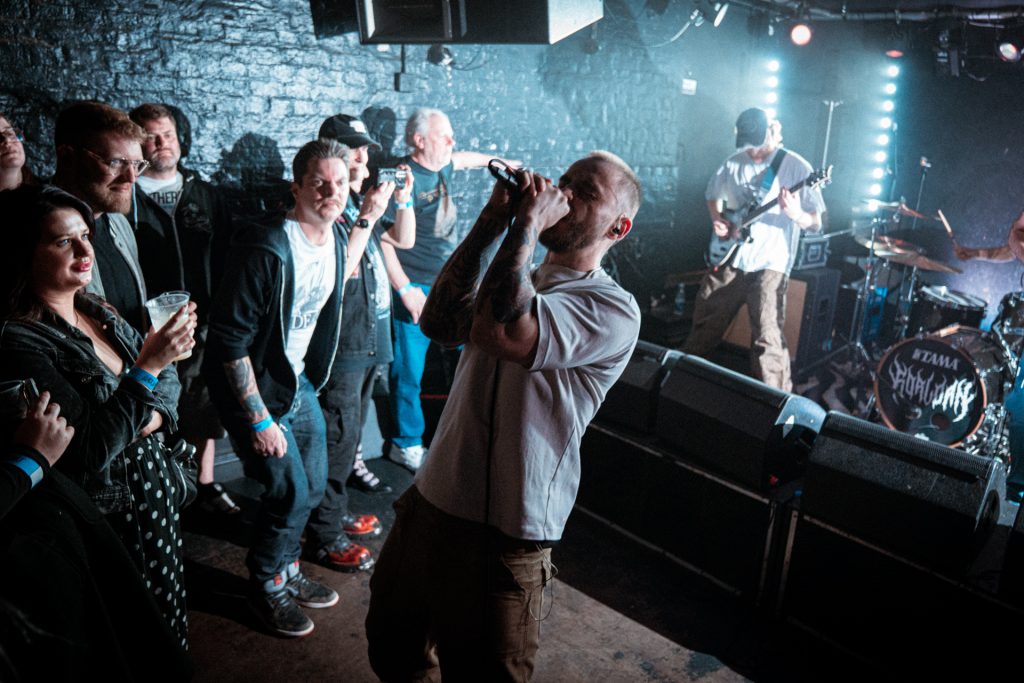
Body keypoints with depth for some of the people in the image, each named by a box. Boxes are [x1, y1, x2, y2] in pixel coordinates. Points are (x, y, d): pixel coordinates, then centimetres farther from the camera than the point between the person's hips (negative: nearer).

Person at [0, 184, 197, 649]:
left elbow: (167, 375, 10)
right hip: (104, 515, -7)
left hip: (153, 493, 7)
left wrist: (155, 414, -11)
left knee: (167, 617, 23)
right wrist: (148, 365, -29)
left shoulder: (98, 311, 2)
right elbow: (91, 450, -25)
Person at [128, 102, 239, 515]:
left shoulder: (204, 194, 11)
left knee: (204, 407, 14)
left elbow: (227, 255, 9)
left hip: (204, 325, 4)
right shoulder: (126, 196, -3)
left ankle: (205, 483, 30)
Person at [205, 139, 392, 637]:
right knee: (290, 491, -5)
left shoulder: (333, 243, -2)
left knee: (313, 486, 15)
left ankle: (286, 569, 40)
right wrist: (259, 418, -23)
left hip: (299, 382, 8)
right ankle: (266, 586, 23)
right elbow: (231, 340, -25)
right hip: (254, 388, -8)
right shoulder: (267, 250, -28)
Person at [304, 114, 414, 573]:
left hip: (368, 340, 9)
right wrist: (366, 219, -25)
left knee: (349, 435, 19)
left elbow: (403, 240, 18)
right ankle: (324, 537, 12)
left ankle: (337, 513, 34)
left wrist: (403, 200, 3)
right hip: (341, 346, -9)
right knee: (337, 440, -1)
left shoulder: (357, 200, 13)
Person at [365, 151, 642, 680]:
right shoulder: (515, 281, 11)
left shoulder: (612, 308, -14)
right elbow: (437, 323, -6)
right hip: (429, 501, 7)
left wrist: (528, 221, -19)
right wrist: (491, 222, -7)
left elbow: (496, 331, -31)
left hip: (503, 537, -7)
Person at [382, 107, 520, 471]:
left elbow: (463, 158, 33)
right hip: (418, 292, -8)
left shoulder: (442, 166, 8)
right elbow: (383, 238, -20)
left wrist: (497, 161, 48)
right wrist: (406, 289, -20)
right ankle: (406, 445, 20)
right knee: (409, 371, 3)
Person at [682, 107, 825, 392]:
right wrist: (717, 219, 4)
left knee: (767, 338, -13)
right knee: (706, 322, 13)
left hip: (769, 264, -4)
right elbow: (712, 195, 25)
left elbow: (816, 223, -5)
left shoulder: (795, 166, -6)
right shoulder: (733, 163, 7)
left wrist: (796, 214, -28)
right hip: (728, 258, 5)